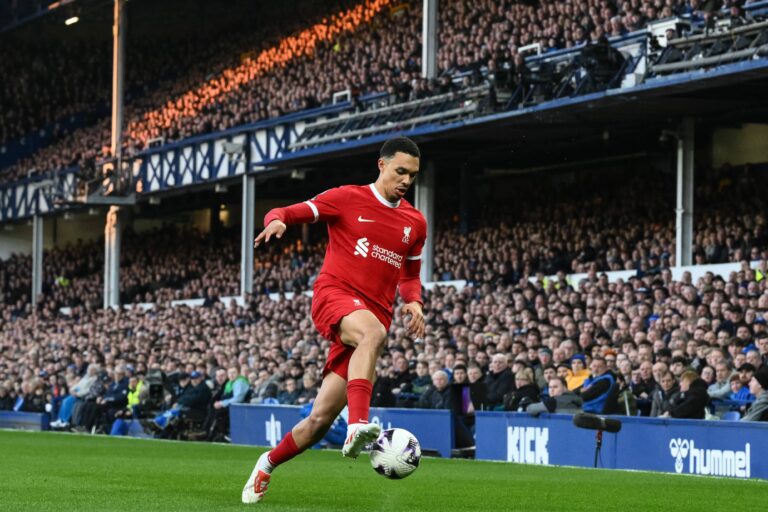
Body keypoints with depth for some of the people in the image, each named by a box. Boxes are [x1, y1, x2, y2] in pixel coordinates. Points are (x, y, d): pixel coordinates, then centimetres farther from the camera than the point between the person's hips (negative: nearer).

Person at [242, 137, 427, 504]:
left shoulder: (415, 223, 15)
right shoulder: (348, 199, 3)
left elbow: (410, 275, 27)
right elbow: (289, 212, 2)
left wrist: (413, 302, 5)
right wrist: (277, 220, -23)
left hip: (374, 314, 4)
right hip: (334, 295, -4)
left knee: (321, 418, -2)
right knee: (373, 332, -41)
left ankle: (269, 463, 22)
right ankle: (358, 425, -52)